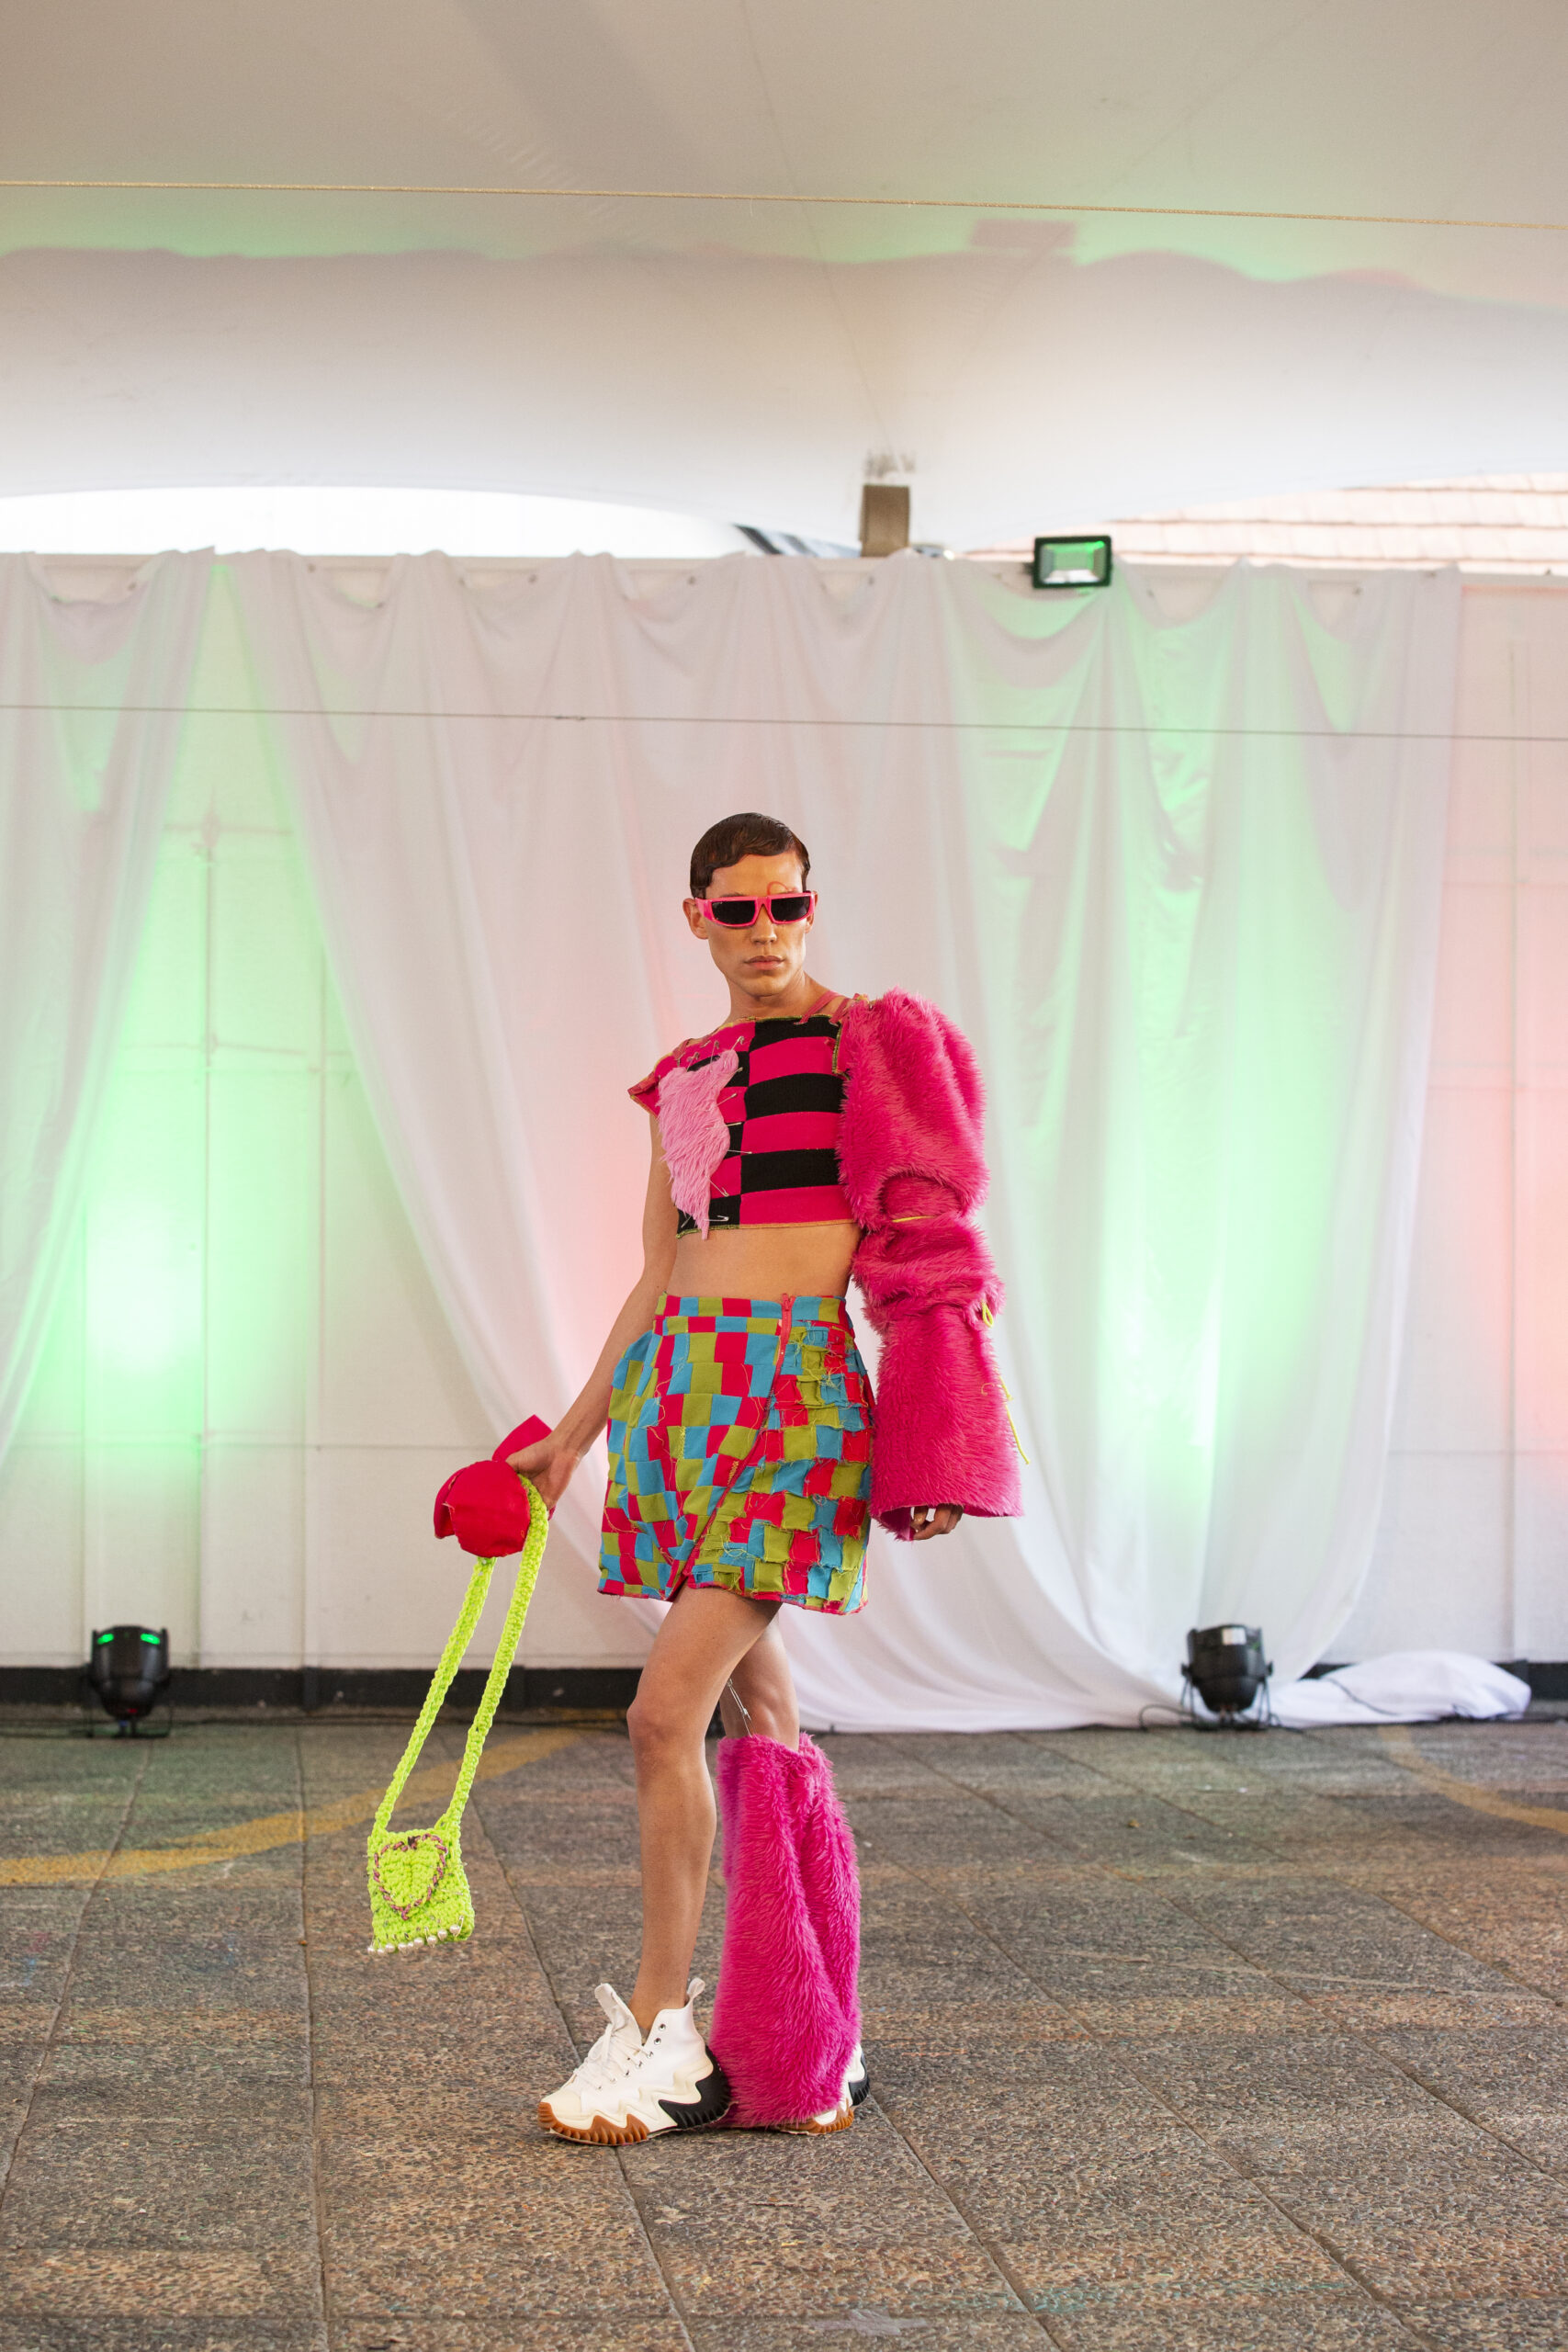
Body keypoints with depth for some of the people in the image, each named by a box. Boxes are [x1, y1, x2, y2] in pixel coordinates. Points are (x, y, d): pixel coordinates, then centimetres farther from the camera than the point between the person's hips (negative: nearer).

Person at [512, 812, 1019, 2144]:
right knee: (760, 1709, 11)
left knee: (667, 1712, -14)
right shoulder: (681, 1081, 18)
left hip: (798, 1384, -6)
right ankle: (815, 2028, 20)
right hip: (679, 1382, 7)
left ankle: (660, 2030, -4)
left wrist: (935, 1440, -11)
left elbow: (919, 1238, -4)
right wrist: (576, 1434, 20)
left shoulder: (863, 1044, 0)